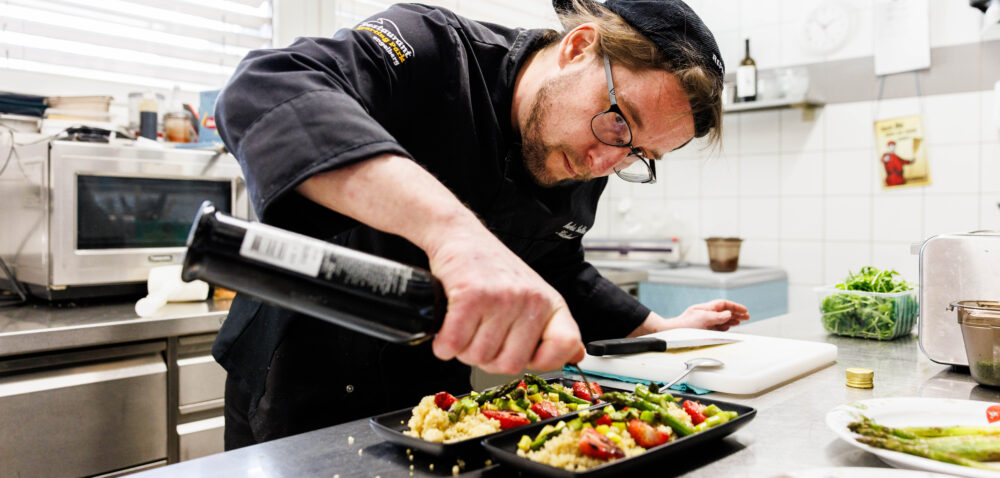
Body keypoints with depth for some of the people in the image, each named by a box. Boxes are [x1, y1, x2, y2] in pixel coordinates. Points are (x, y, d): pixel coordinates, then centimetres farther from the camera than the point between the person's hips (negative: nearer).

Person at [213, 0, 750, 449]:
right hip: (294, 387, -4)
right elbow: (266, 91, -43)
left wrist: (660, 329, 9)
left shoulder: (583, 174, -4)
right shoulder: (430, 50, -24)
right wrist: (453, 227, -55)